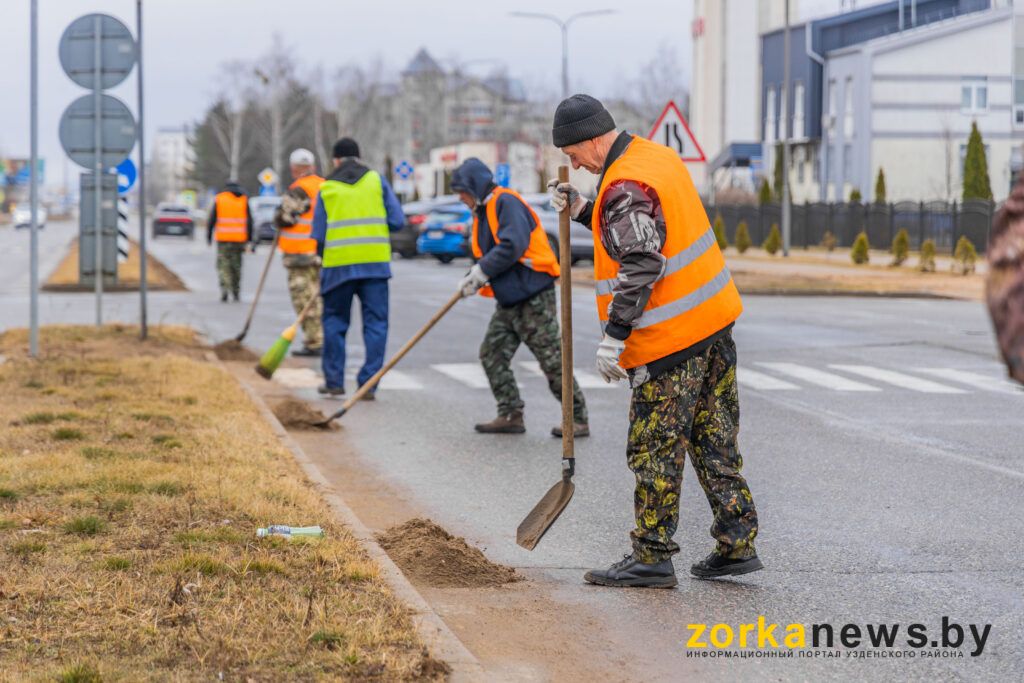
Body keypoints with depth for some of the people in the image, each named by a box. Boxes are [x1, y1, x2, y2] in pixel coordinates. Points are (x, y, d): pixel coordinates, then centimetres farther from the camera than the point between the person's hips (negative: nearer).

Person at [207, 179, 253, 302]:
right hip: (239, 238, 2)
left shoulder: (219, 199, 3)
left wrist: (209, 236, 8)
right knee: (236, 265, 11)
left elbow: (212, 219, 2)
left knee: (223, 264, -1)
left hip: (223, 238, -1)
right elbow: (249, 221, 2)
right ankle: (235, 293, 16)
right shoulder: (244, 199, 6)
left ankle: (225, 288, -22)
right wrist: (249, 239, 4)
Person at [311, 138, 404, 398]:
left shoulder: (326, 188, 5)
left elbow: (319, 234, 2)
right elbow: (397, 221, 0)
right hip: (375, 262, 0)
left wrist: (324, 258, 18)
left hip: (338, 263, 0)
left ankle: (334, 381, 15)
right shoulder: (376, 181, 5)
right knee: (375, 323, 5)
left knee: (334, 321, 14)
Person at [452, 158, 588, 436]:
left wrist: (480, 272, -18)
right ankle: (511, 416, 12)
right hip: (508, 299, 10)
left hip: (533, 295, -10)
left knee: (552, 359, -6)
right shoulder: (483, 212, 16)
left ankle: (578, 419, 0)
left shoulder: (506, 202, -13)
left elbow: (512, 246, -25)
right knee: (492, 354, 6)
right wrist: (471, 279, 0)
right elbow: (486, 257, 19)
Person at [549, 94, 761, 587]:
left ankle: (653, 557, 4)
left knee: (655, 448, -1)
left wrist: (615, 336, -22)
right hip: (714, 319, 10)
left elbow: (640, 266, -25)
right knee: (714, 439, 13)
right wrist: (583, 211, 15)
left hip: (670, 340, -10)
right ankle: (737, 543, 16)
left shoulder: (625, 187, -19)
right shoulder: (657, 156, 11)